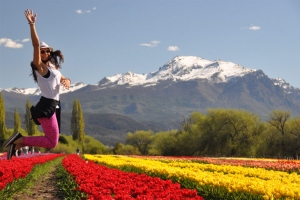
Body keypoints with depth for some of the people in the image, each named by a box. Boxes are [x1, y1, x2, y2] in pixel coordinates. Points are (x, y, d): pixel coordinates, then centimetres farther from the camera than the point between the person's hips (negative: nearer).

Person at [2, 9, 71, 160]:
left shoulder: (53, 68, 18)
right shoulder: (40, 66, -6)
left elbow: (65, 79, 23)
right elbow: (36, 45, -19)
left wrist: (66, 82, -2)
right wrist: (32, 24, -25)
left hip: (52, 107, 9)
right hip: (46, 107, -9)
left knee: (52, 140, 14)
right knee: (52, 142, -12)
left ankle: (17, 145, 13)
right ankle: (20, 139, -4)